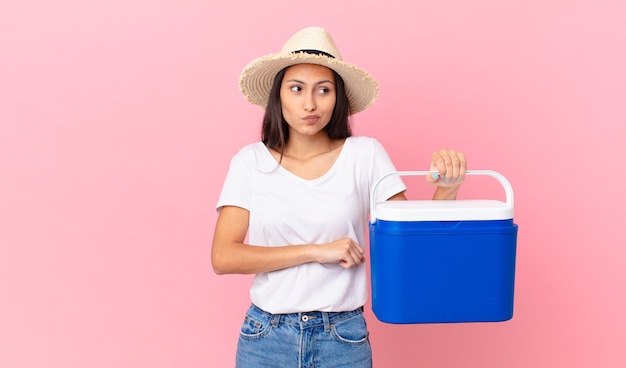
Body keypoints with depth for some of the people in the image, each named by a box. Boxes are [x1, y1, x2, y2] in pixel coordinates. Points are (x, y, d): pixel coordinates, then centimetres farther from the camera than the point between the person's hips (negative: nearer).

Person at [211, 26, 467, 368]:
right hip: (265, 338, 0)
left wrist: (446, 188, -21)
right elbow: (223, 257, -10)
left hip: (343, 339, 0)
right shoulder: (250, 162, -4)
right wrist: (317, 251, -15)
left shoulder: (365, 155, -4)